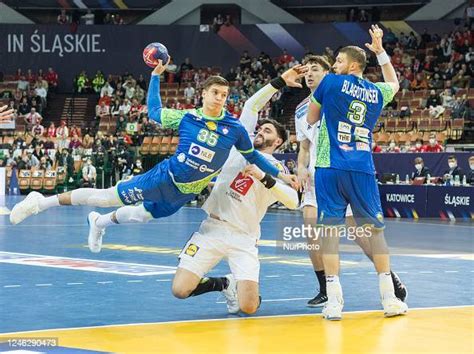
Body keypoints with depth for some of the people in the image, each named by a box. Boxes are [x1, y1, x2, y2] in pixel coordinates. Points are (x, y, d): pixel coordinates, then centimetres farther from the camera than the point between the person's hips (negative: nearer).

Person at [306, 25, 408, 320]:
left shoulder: (331, 83, 2)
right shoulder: (377, 93, 13)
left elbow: (311, 119, 15)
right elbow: (394, 83, 39)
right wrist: (380, 50, 41)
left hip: (330, 168, -3)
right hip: (363, 169, 3)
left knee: (330, 228, -2)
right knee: (375, 229, 10)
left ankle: (334, 301, -8)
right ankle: (389, 298, 8)